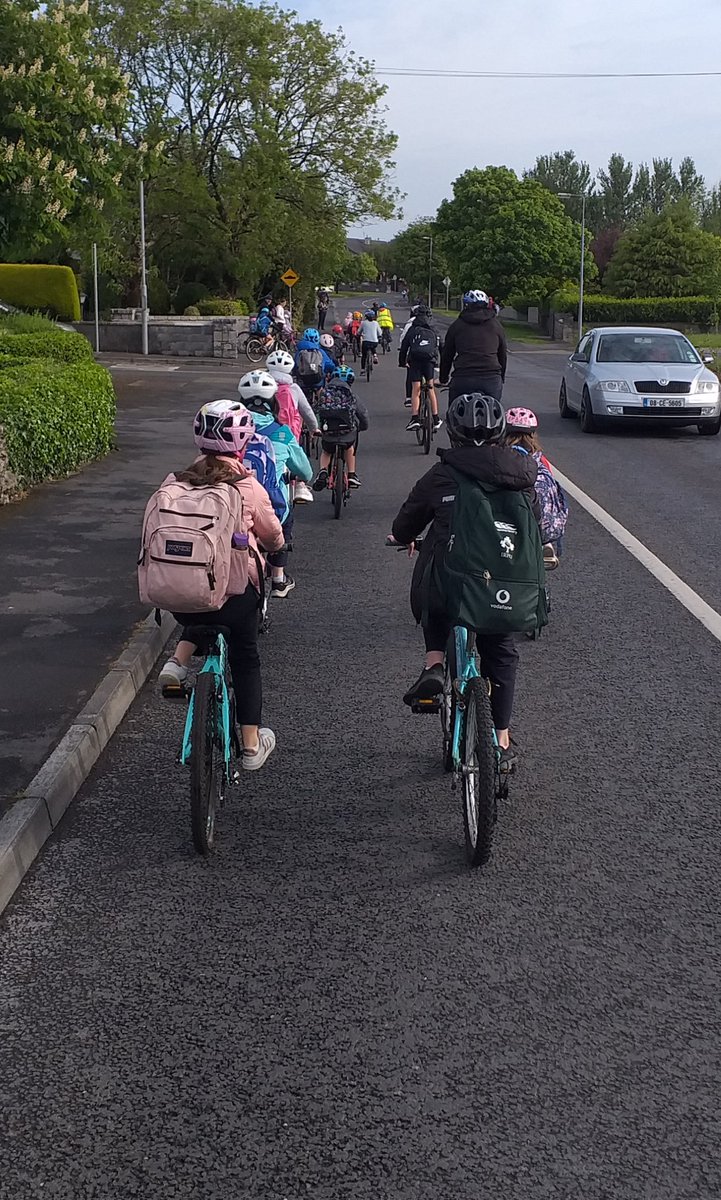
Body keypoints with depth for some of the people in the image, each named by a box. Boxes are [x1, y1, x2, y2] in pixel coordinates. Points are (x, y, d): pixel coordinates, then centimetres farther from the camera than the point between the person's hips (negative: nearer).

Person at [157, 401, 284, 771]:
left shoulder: (177, 481, -2)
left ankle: (177, 663, 10)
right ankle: (252, 745, 24)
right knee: (245, 660, 20)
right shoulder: (247, 487, -8)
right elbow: (274, 537, 4)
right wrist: (264, 543, 27)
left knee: (199, 620, 38)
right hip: (234, 592, -3)